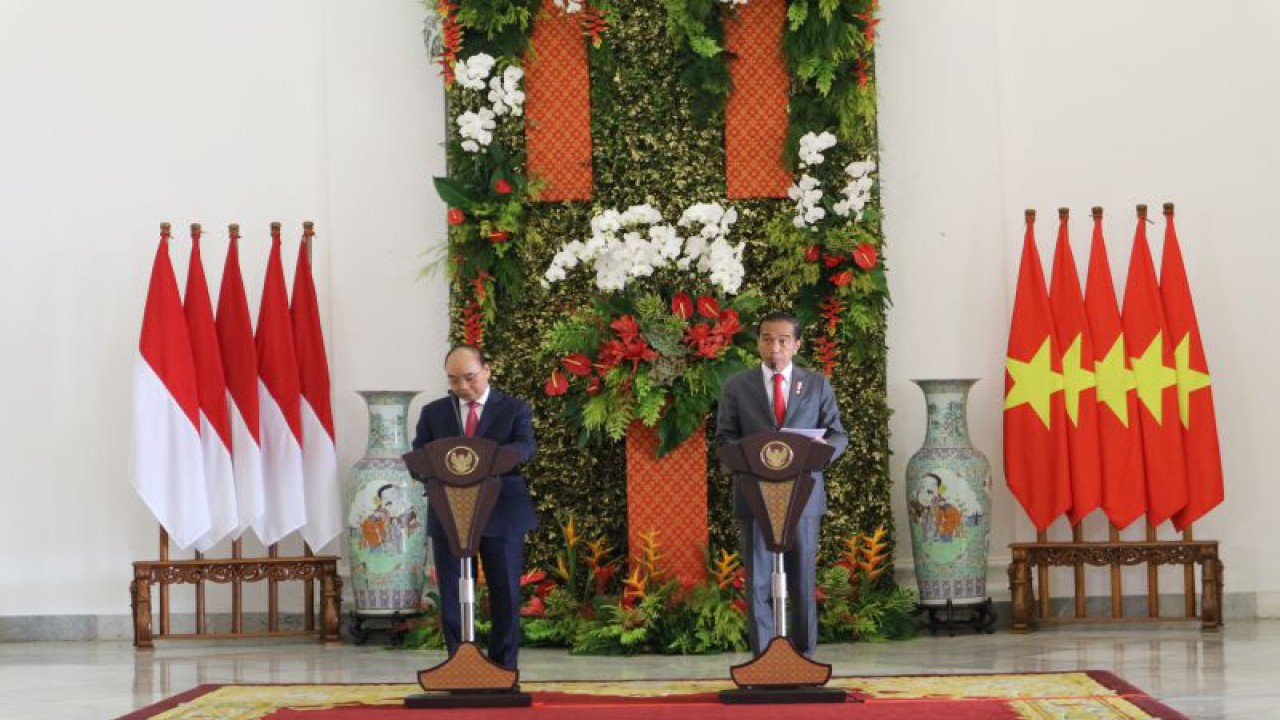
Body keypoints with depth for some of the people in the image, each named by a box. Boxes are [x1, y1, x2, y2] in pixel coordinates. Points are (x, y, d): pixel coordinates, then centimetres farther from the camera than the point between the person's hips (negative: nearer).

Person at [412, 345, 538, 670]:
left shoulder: (514, 409, 5)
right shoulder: (433, 412, 12)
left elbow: (527, 447, -12)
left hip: (501, 514, -1)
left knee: (505, 594, 2)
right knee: (452, 596, 0)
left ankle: (503, 668, 11)